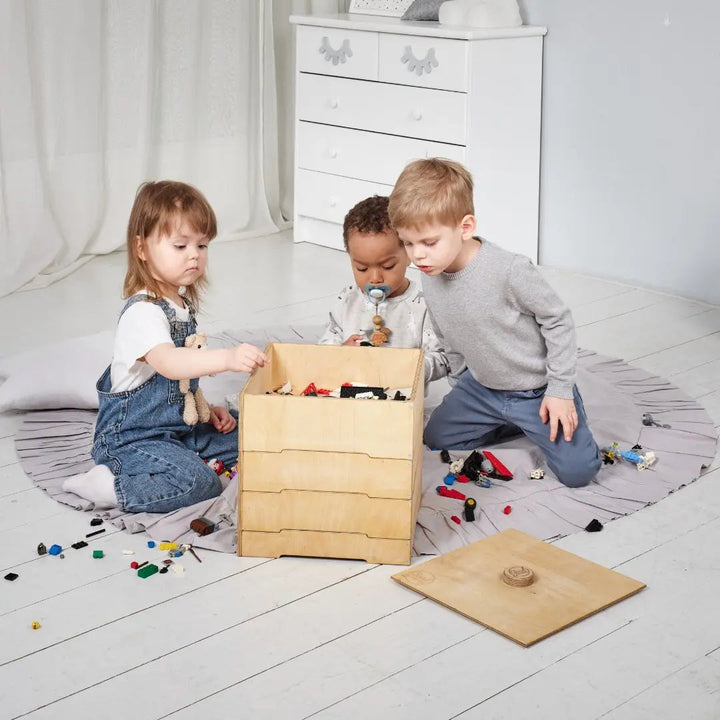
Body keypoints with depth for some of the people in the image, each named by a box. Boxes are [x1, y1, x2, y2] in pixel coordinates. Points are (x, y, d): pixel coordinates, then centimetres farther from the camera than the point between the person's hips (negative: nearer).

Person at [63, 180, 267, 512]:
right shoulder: (143, 312, -24)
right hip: (132, 438, -9)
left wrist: (205, 409, 9)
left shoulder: (182, 302, 7)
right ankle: (111, 485, -14)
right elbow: (167, 362, -44)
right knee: (198, 482, -28)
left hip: (179, 425, 9)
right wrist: (226, 358, -57)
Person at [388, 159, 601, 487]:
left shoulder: (509, 270, -32)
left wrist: (560, 390, -17)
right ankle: (514, 422, 24)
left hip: (537, 388, -6)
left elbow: (558, 320, -19)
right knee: (435, 439, 12)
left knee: (576, 471, -13)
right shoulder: (429, 276, -11)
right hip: (482, 385, 6)